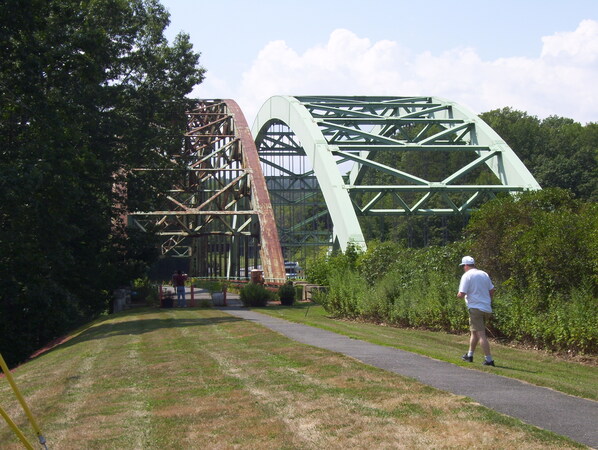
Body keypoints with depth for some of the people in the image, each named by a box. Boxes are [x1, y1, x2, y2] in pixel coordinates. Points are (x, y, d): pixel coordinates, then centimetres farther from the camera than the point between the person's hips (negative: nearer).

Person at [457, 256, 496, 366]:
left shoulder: (467, 276, -9)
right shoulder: (484, 274, 11)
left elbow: (461, 294, -14)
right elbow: (492, 291, 13)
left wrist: (458, 295, 8)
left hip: (475, 308, -7)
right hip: (487, 308, 7)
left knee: (481, 334, -7)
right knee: (474, 332, 20)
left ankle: (489, 359, -11)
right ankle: (469, 355, 30)